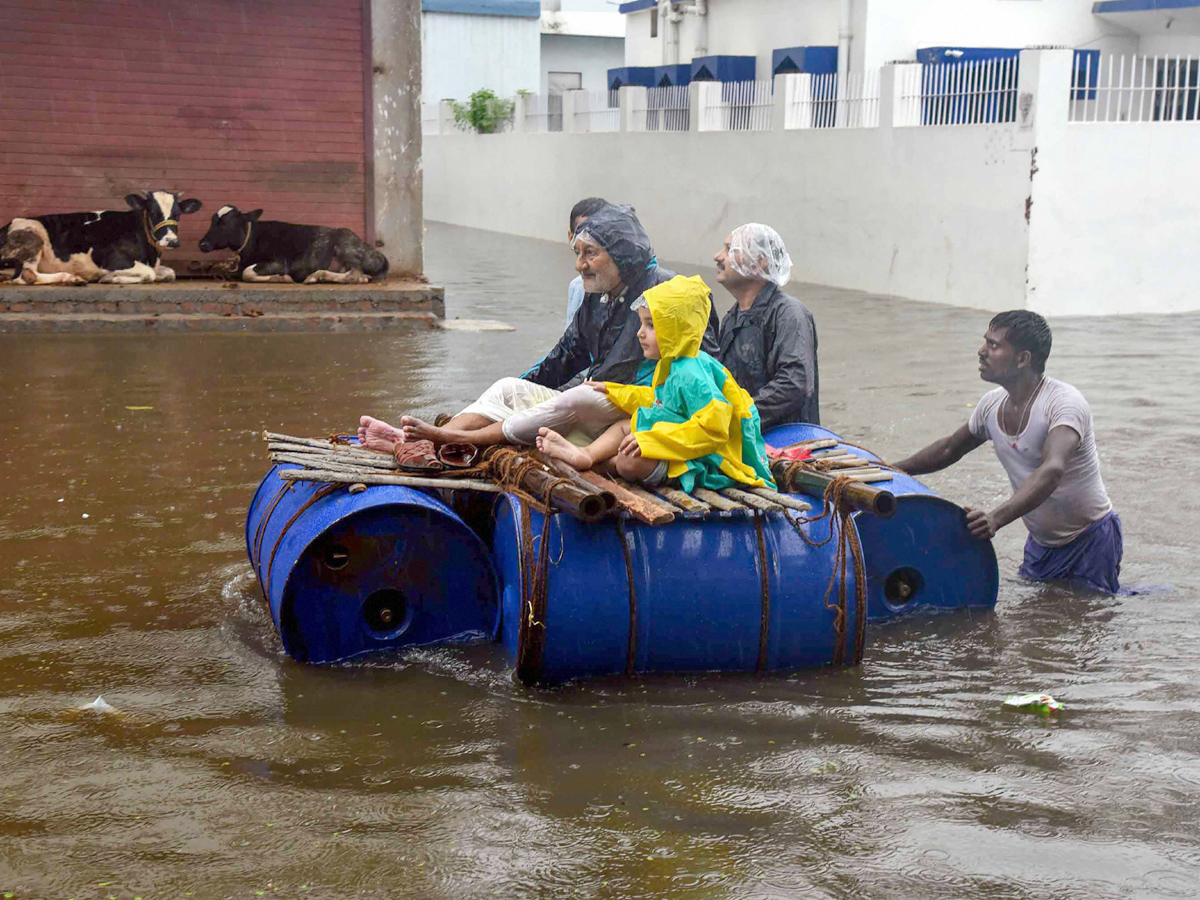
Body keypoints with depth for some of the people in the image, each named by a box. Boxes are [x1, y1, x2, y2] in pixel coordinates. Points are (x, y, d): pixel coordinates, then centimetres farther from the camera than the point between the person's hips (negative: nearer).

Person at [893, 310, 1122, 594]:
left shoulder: (1065, 402, -26)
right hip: (1041, 543, 7)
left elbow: (1052, 471, -44)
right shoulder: (992, 404, -4)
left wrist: (997, 518, -57)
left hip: (1091, 540, -7)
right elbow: (950, 448, 17)